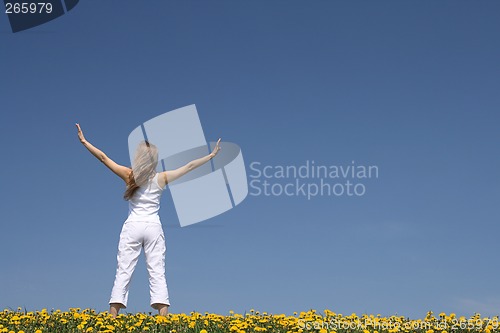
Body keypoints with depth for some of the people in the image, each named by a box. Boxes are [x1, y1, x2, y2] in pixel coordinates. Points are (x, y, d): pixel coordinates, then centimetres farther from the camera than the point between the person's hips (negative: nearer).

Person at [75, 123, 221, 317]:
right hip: (153, 227, 0)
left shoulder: (129, 175, 0)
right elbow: (189, 166, 4)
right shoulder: (161, 179, 1)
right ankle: (163, 316, -9)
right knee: (157, 272, -1)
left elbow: (104, 158, 1)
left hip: (132, 226, 0)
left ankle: (112, 317, -4)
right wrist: (211, 155, 11)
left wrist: (84, 142, 7)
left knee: (123, 271, 1)